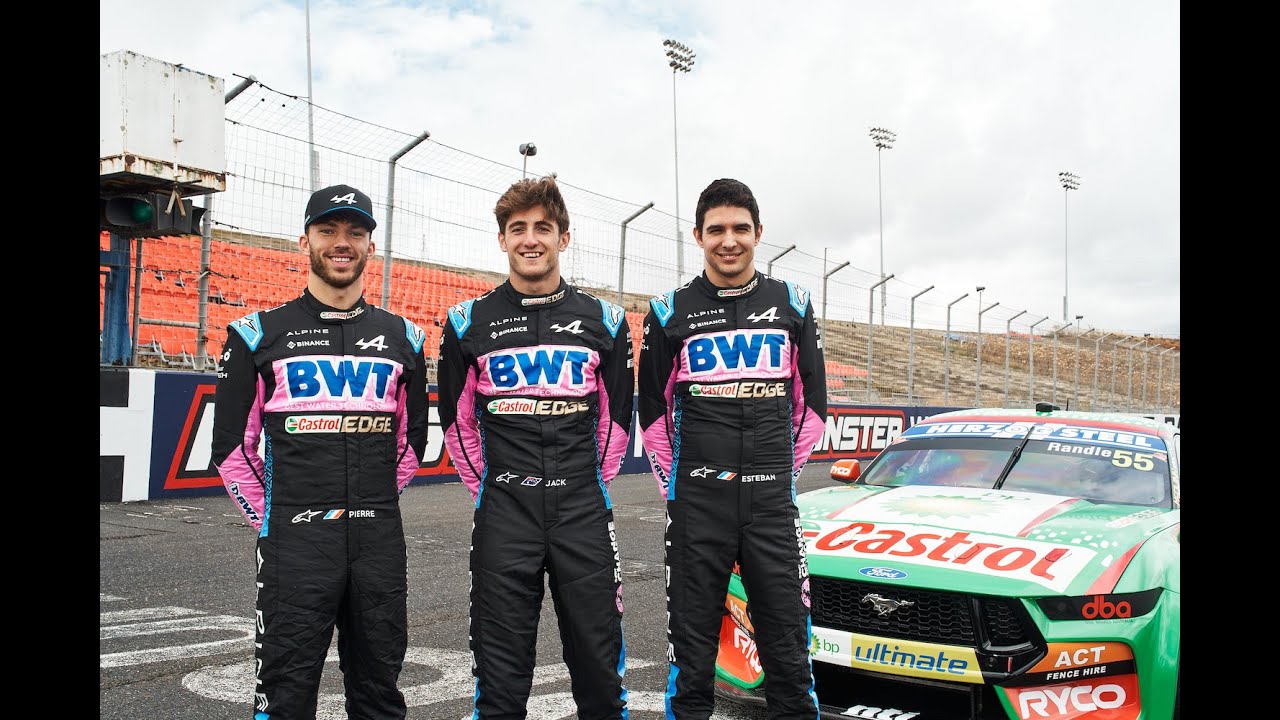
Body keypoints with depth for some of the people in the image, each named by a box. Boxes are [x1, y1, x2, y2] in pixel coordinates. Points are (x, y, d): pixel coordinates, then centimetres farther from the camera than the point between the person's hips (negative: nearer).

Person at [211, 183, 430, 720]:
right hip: (296, 538, -2)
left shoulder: (402, 338, 9)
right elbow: (232, 446, 5)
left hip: (380, 540, 3)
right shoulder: (259, 334, 2)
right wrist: (270, 519, 2)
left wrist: (373, 507, 13)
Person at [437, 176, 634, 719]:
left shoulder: (604, 320, 6)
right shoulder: (469, 323, 4)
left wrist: (590, 485, 10)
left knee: (599, 665, 8)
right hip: (502, 518, 0)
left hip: (584, 515, 1)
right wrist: (486, 487, 9)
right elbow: (456, 421, 12)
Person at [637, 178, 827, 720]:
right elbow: (652, 408, 10)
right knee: (693, 639, 7)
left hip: (772, 499, 1)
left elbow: (813, 401, 13)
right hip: (696, 502, -1)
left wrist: (786, 470, 9)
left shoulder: (792, 304, 8)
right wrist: (674, 482, 6)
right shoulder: (671, 312, 3)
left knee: (787, 638, 7)